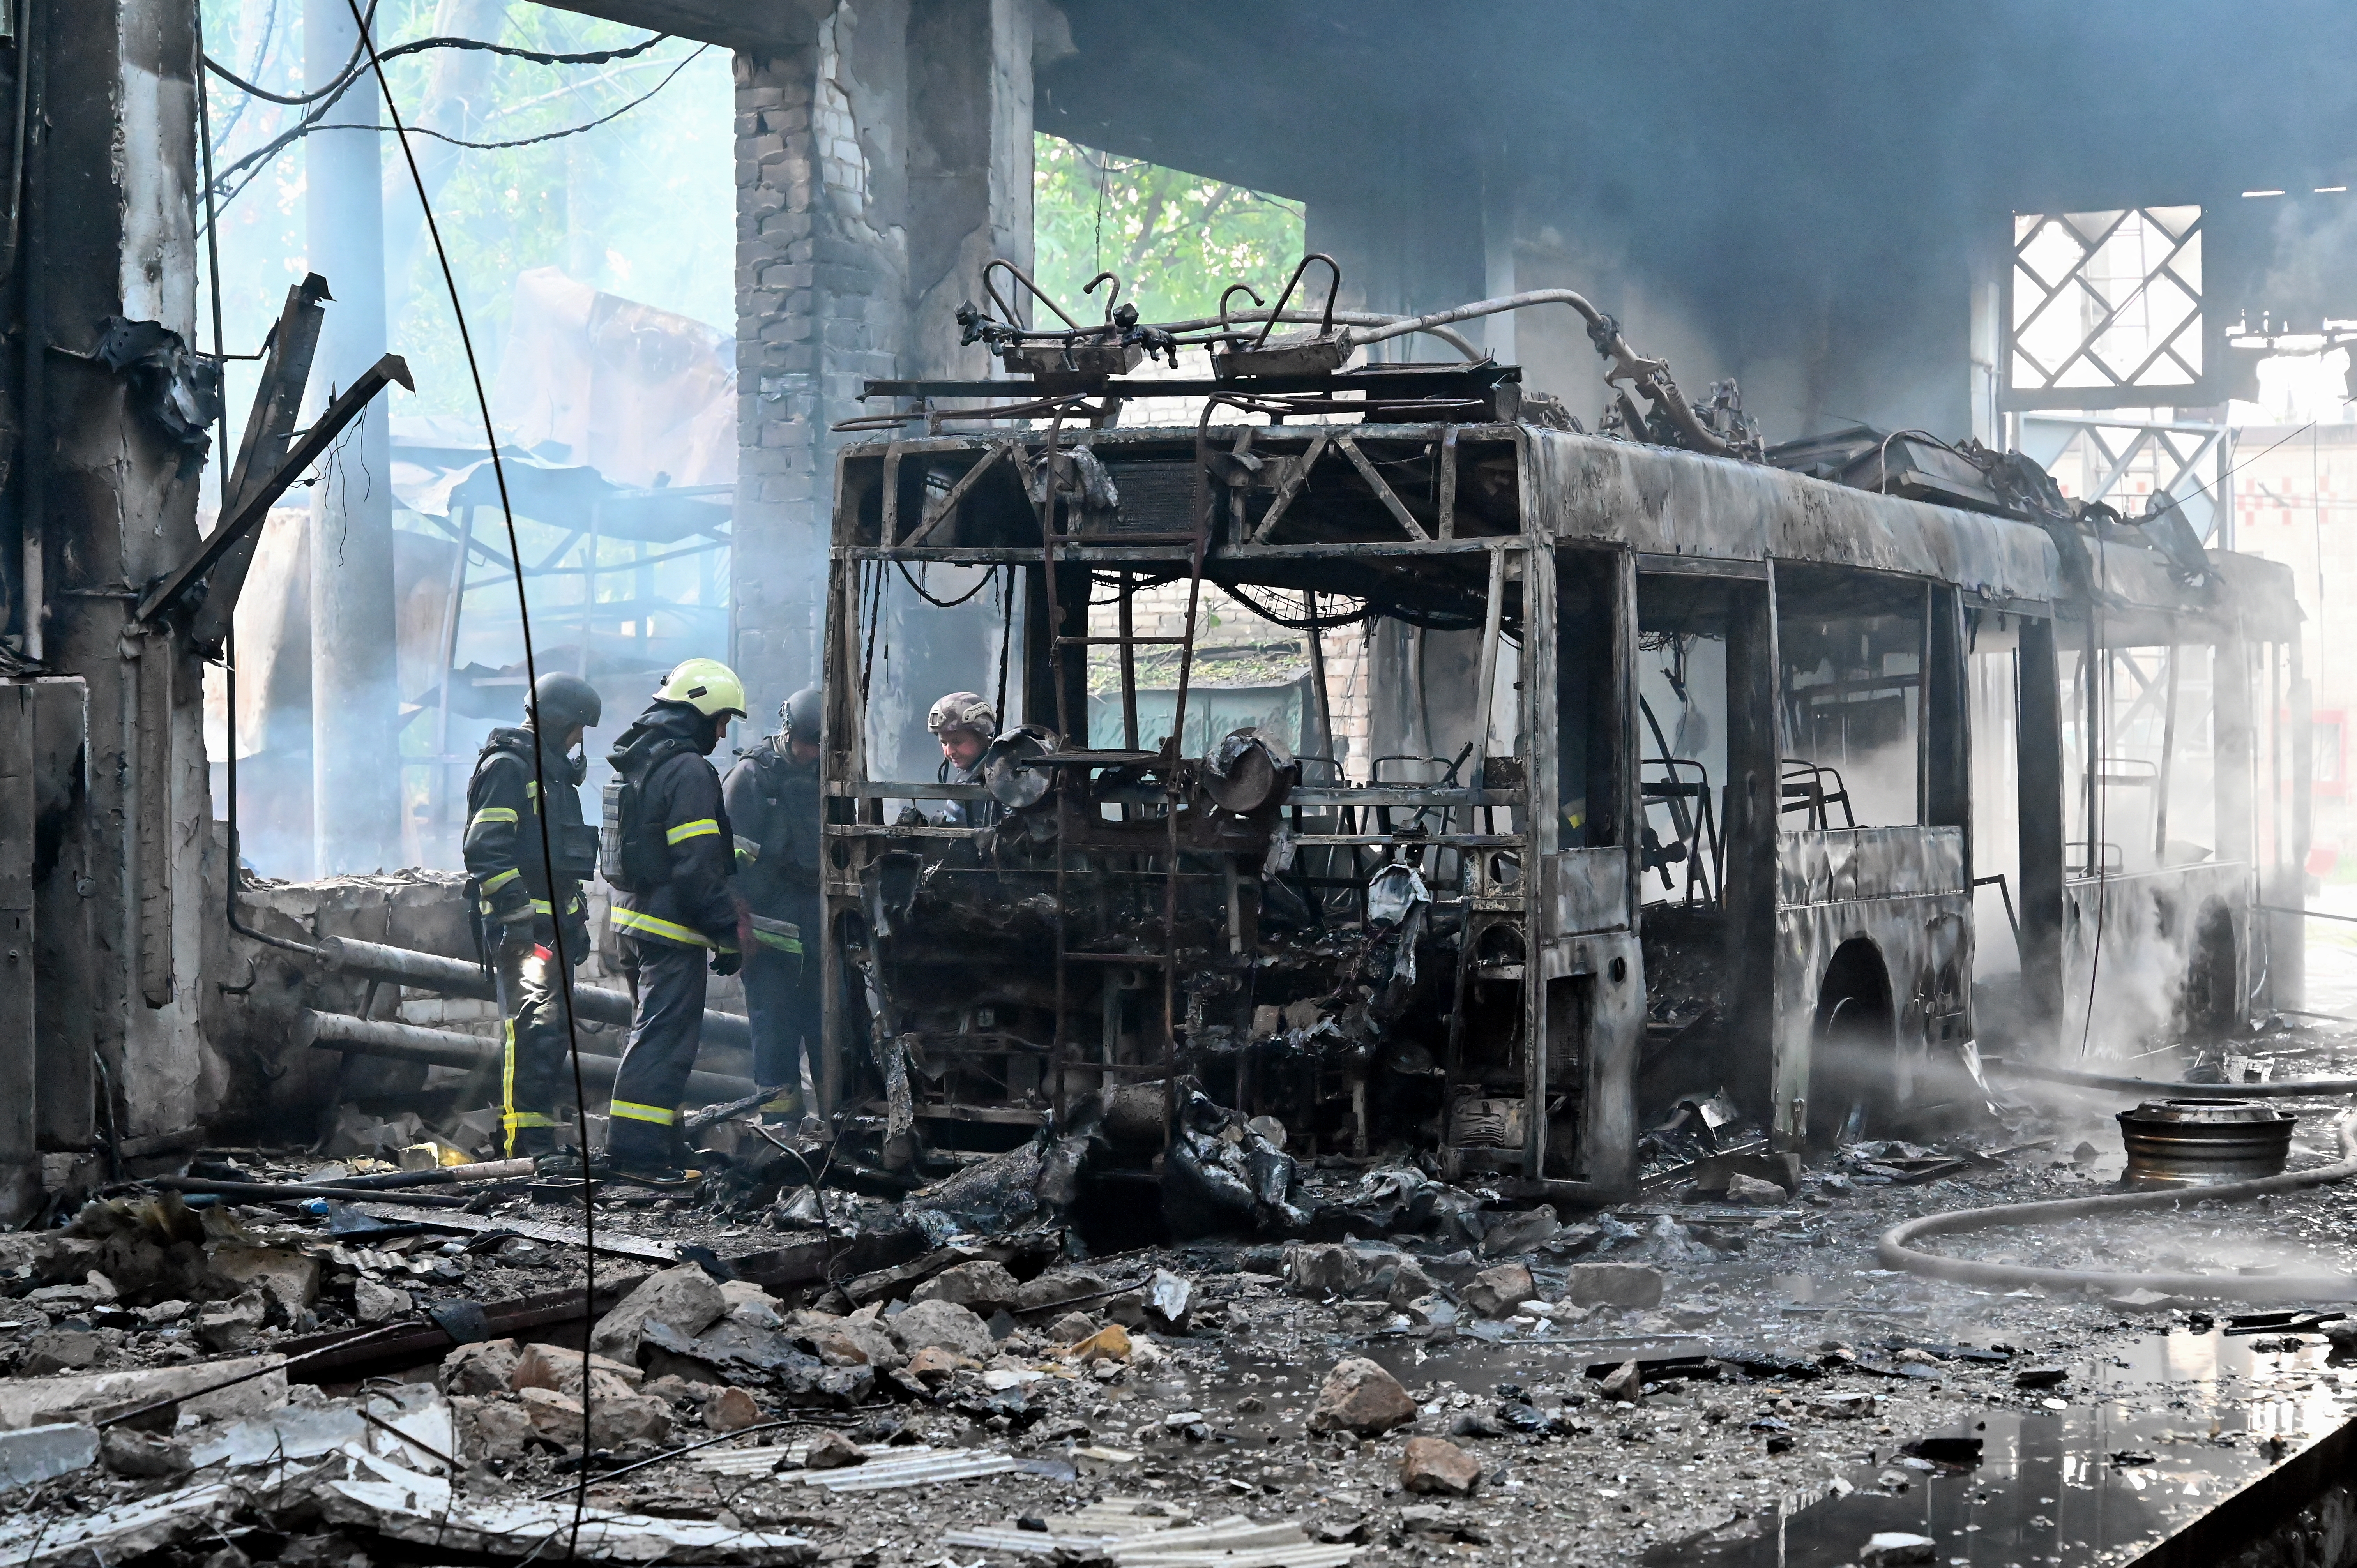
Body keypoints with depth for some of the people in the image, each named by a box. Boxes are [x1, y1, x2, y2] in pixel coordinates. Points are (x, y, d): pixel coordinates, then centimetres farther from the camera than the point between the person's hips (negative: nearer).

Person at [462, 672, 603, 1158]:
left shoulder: (555, 773, 23)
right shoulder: (506, 768, -8)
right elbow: (487, 850, -17)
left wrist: (577, 918, 28)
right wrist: (518, 912, -23)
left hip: (553, 923, 10)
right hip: (519, 925, -10)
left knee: (552, 1032, 10)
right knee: (532, 1029, -16)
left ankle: (539, 1141, 16)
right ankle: (527, 1145, -19)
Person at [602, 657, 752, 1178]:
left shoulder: (637, 763, 16)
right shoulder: (688, 770, -15)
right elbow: (697, 866, -20)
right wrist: (728, 935, -15)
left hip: (631, 920, 10)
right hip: (671, 926, -10)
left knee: (655, 1033, 17)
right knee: (664, 1038, -8)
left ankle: (662, 1143, 22)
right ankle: (640, 1150, -11)